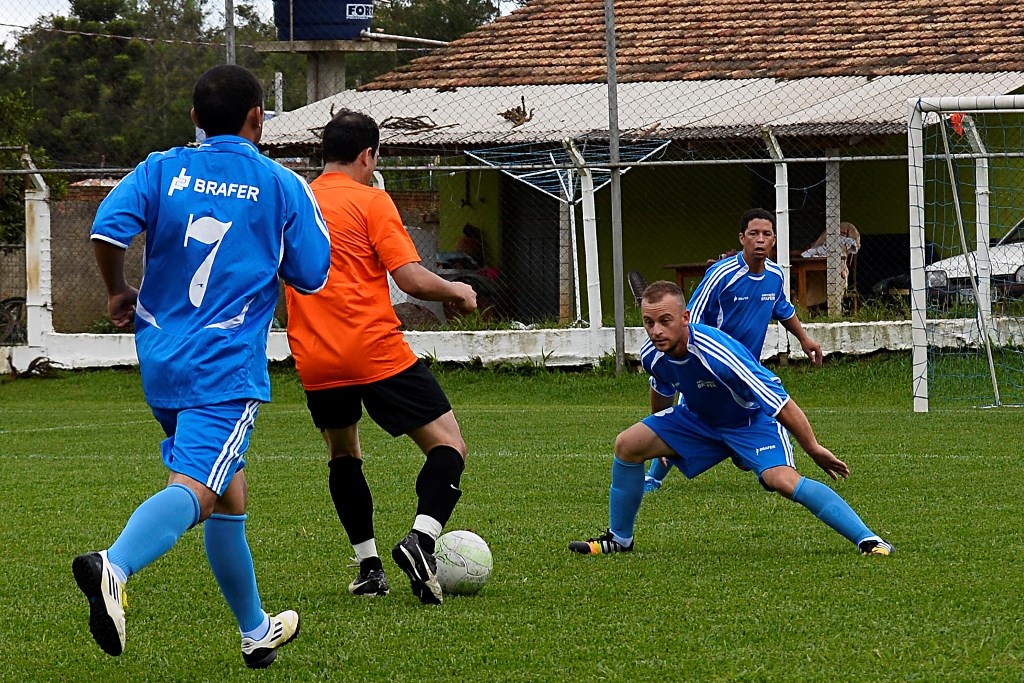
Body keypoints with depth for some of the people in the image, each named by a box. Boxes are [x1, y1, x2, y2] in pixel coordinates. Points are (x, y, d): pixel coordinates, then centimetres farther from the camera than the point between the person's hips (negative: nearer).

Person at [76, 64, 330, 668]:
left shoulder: (163, 170, 6)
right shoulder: (283, 187, 0)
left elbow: (108, 230, -8)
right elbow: (312, 278, 5)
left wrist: (119, 292, 9)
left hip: (160, 362, 6)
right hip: (226, 369, -5)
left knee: (229, 490, 20)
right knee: (195, 490, -19)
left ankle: (256, 631, 30)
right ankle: (114, 567, -48)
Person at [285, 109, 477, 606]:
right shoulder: (370, 202, -3)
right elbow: (411, 278, -11)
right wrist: (458, 292, 6)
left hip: (315, 359, 5)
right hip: (377, 351, -5)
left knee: (342, 455, 26)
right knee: (447, 444, 0)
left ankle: (368, 566, 18)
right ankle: (420, 540, -23)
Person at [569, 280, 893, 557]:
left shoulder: (717, 354, -39)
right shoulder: (651, 355, -18)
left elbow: (781, 403, -32)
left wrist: (814, 449, -25)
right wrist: (659, 429, 28)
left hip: (753, 420, -7)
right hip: (699, 418, 7)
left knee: (783, 480, -31)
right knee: (628, 444, -3)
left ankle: (868, 540, -29)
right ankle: (619, 539, 17)